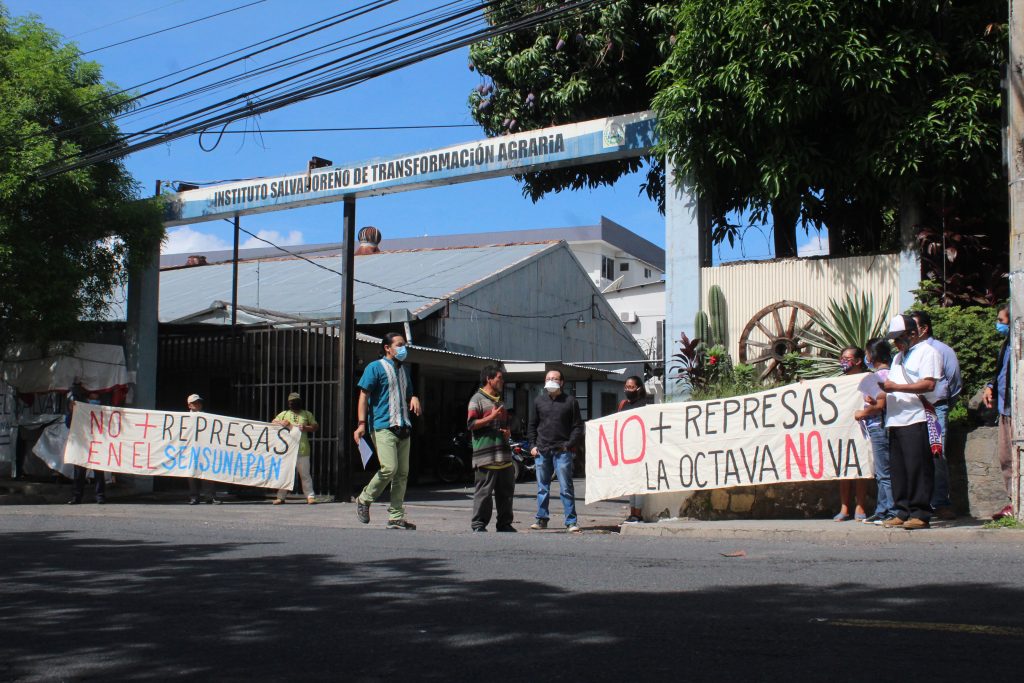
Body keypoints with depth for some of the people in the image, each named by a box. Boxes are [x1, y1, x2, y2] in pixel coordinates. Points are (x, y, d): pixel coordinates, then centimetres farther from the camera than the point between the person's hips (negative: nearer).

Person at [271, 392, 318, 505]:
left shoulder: (307, 414, 14)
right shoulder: (284, 414, 18)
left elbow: (316, 427, 10)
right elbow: (273, 423, 14)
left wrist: (306, 428, -8)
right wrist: (281, 423, -6)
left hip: (302, 450, -2)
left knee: (305, 474, -2)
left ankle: (310, 496, 0)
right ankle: (281, 497, 8)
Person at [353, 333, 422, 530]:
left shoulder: (404, 369, 21)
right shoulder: (376, 367, 0)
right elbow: (364, 395, -5)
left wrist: (414, 397, 6)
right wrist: (362, 423, -15)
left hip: (403, 427, 7)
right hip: (383, 426, -7)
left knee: (403, 473, 3)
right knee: (389, 468, -18)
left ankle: (396, 517, 7)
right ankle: (364, 500, 4)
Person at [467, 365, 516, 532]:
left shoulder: (500, 401, 24)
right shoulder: (477, 399, -3)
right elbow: (471, 424, -12)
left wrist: (508, 432, 12)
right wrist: (492, 417, -16)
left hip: (504, 455, 8)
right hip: (486, 454, -8)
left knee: (506, 491, 9)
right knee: (483, 492, -6)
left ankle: (504, 523, 17)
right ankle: (479, 525, -1)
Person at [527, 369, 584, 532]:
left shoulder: (570, 402, 3)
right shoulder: (539, 401, 12)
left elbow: (578, 426, 3)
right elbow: (532, 425, 16)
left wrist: (569, 445, -8)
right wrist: (533, 445, 6)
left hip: (562, 451, -3)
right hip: (542, 451, 3)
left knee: (566, 488, -5)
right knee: (542, 488, 9)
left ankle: (571, 522, -3)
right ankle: (542, 519, 17)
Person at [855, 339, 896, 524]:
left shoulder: (883, 374, -13)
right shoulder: (880, 375, 17)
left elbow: (880, 405, -17)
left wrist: (862, 413, -5)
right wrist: (870, 401, 4)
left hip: (880, 427, -10)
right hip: (877, 428, 10)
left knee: (885, 473, -8)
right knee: (881, 473, 13)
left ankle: (893, 512, -7)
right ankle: (882, 511, 19)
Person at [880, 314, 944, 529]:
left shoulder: (927, 352, -1)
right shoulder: (899, 357, 27)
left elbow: (929, 384, -13)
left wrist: (896, 387, -14)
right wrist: (884, 386, 5)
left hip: (916, 420, -8)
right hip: (895, 421, 8)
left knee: (917, 468, -9)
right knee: (897, 469, 5)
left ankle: (920, 514, -6)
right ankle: (903, 513, 9)